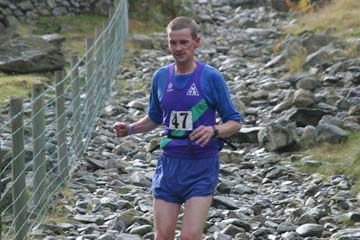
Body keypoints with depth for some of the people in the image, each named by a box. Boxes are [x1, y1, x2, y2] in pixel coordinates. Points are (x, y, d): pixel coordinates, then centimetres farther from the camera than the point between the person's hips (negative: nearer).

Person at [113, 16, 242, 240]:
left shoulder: (211, 77, -7)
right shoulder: (161, 76, 5)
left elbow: (235, 122, -3)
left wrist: (213, 131, -23)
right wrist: (130, 128, 3)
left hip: (201, 165, -4)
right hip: (169, 163, 4)